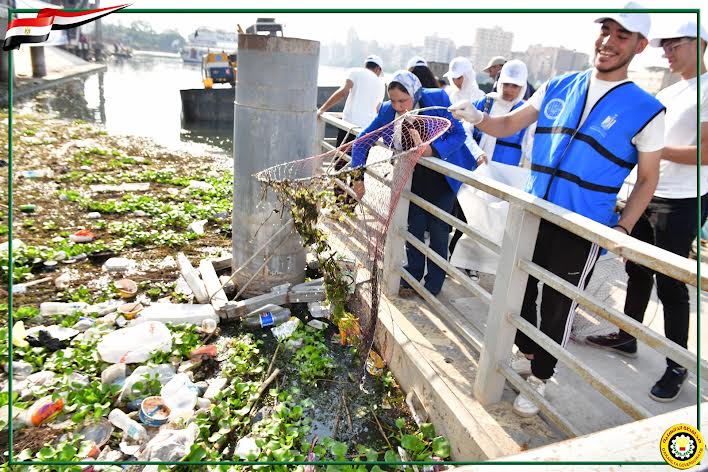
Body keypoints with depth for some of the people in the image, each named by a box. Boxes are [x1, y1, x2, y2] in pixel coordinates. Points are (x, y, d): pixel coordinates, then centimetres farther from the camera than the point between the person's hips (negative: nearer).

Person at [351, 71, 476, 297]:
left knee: (438, 229, 0)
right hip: (415, 177, 3)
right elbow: (362, 141, -6)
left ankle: (434, 283, 15)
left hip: (443, 176, -3)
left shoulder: (437, 99, -22)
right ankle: (412, 276, 22)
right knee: (414, 227, 6)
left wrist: (433, 149, -33)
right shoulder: (388, 111, -13)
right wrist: (358, 178, -13)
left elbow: (459, 134, -16)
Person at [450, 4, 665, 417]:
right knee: (522, 292, 16)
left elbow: (647, 180, 0)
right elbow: (509, 125, 8)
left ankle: (539, 380, 28)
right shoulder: (558, 87, 5)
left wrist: (623, 229, -13)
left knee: (557, 308, 6)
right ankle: (526, 354, 41)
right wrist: (478, 117, -13)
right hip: (533, 215, 4)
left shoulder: (645, 110, -5)